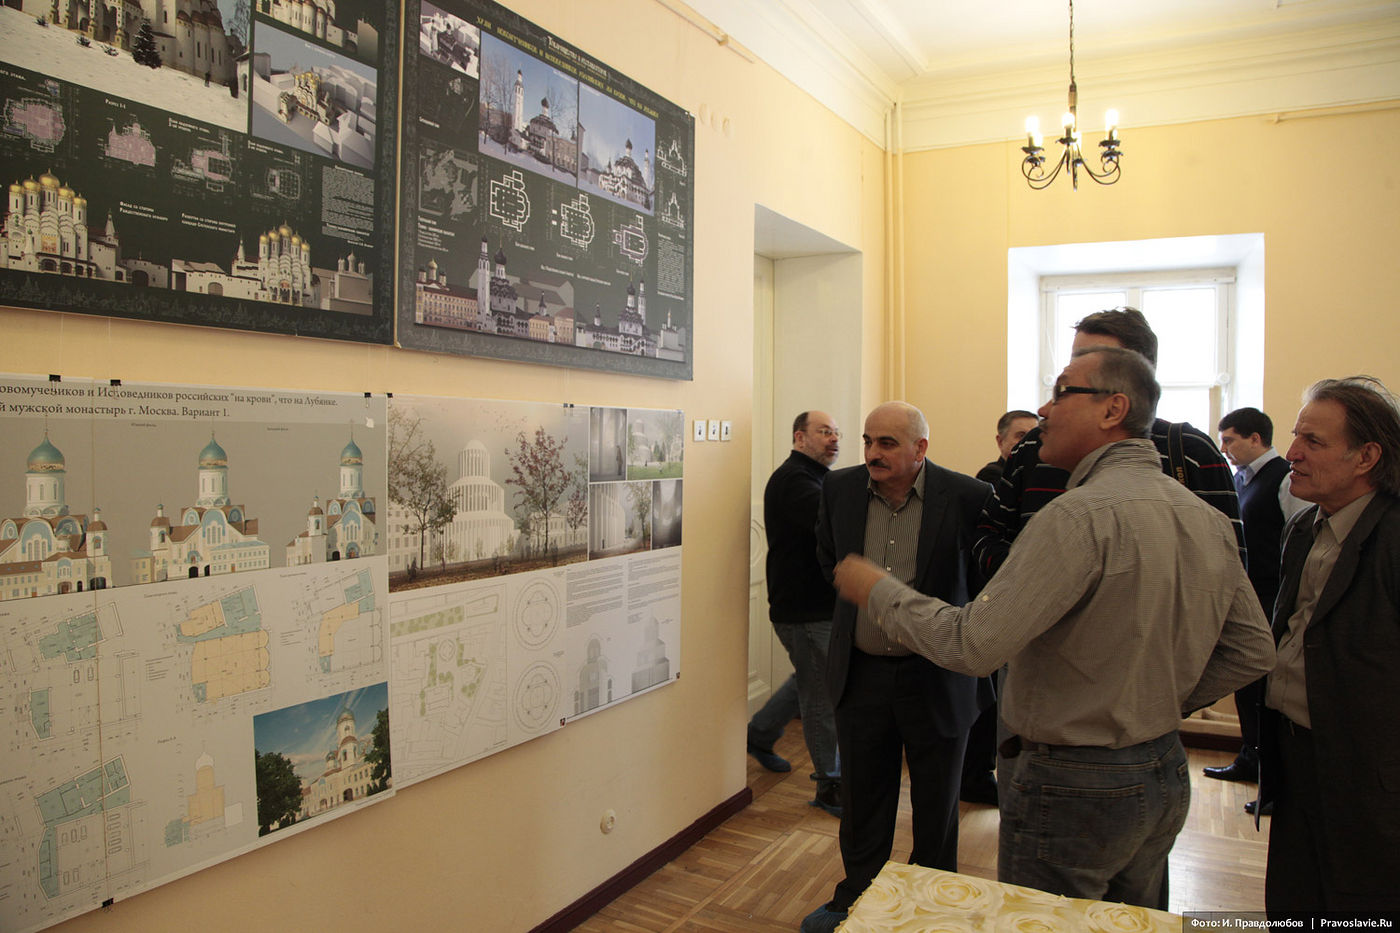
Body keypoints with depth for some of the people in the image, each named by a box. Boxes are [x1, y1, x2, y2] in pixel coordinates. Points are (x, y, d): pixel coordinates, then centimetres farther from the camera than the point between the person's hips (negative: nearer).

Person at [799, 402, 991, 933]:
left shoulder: (968, 497, -15)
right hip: (861, 671, 3)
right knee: (862, 795, 17)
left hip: (937, 679, -3)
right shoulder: (840, 489, -3)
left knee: (936, 804, 15)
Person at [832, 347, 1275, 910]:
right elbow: (1253, 652, 10)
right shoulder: (1208, 519, 3)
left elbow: (974, 646, -27)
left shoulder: (1082, 515, -24)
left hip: (1072, 787, -8)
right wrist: (1161, 703, 13)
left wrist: (878, 590, -14)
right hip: (1165, 775, 9)